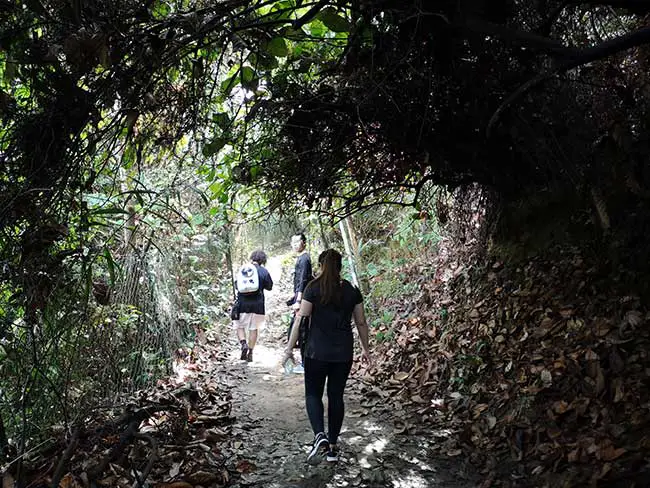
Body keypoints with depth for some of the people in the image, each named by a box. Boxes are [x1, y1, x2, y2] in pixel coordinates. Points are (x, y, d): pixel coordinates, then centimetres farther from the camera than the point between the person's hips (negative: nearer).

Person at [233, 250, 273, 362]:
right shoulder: (263, 272, -5)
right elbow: (269, 286, 5)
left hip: (242, 302, 0)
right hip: (257, 304, 0)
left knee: (239, 326, 12)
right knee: (254, 328, 9)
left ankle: (243, 343, -13)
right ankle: (250, 353, 11)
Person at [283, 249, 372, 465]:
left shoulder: (313, 288, -7)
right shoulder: (351, 290, 2)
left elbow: (301, 320, -9)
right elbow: (361, 323, 7)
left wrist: (289, 348, -2)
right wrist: (365, 349, 19)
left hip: (317, 352, -3)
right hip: (343, 353, 3)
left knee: (313, 394, 11)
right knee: (336, 396, 13)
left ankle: (320, 436, -11)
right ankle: (332, 447, 18)